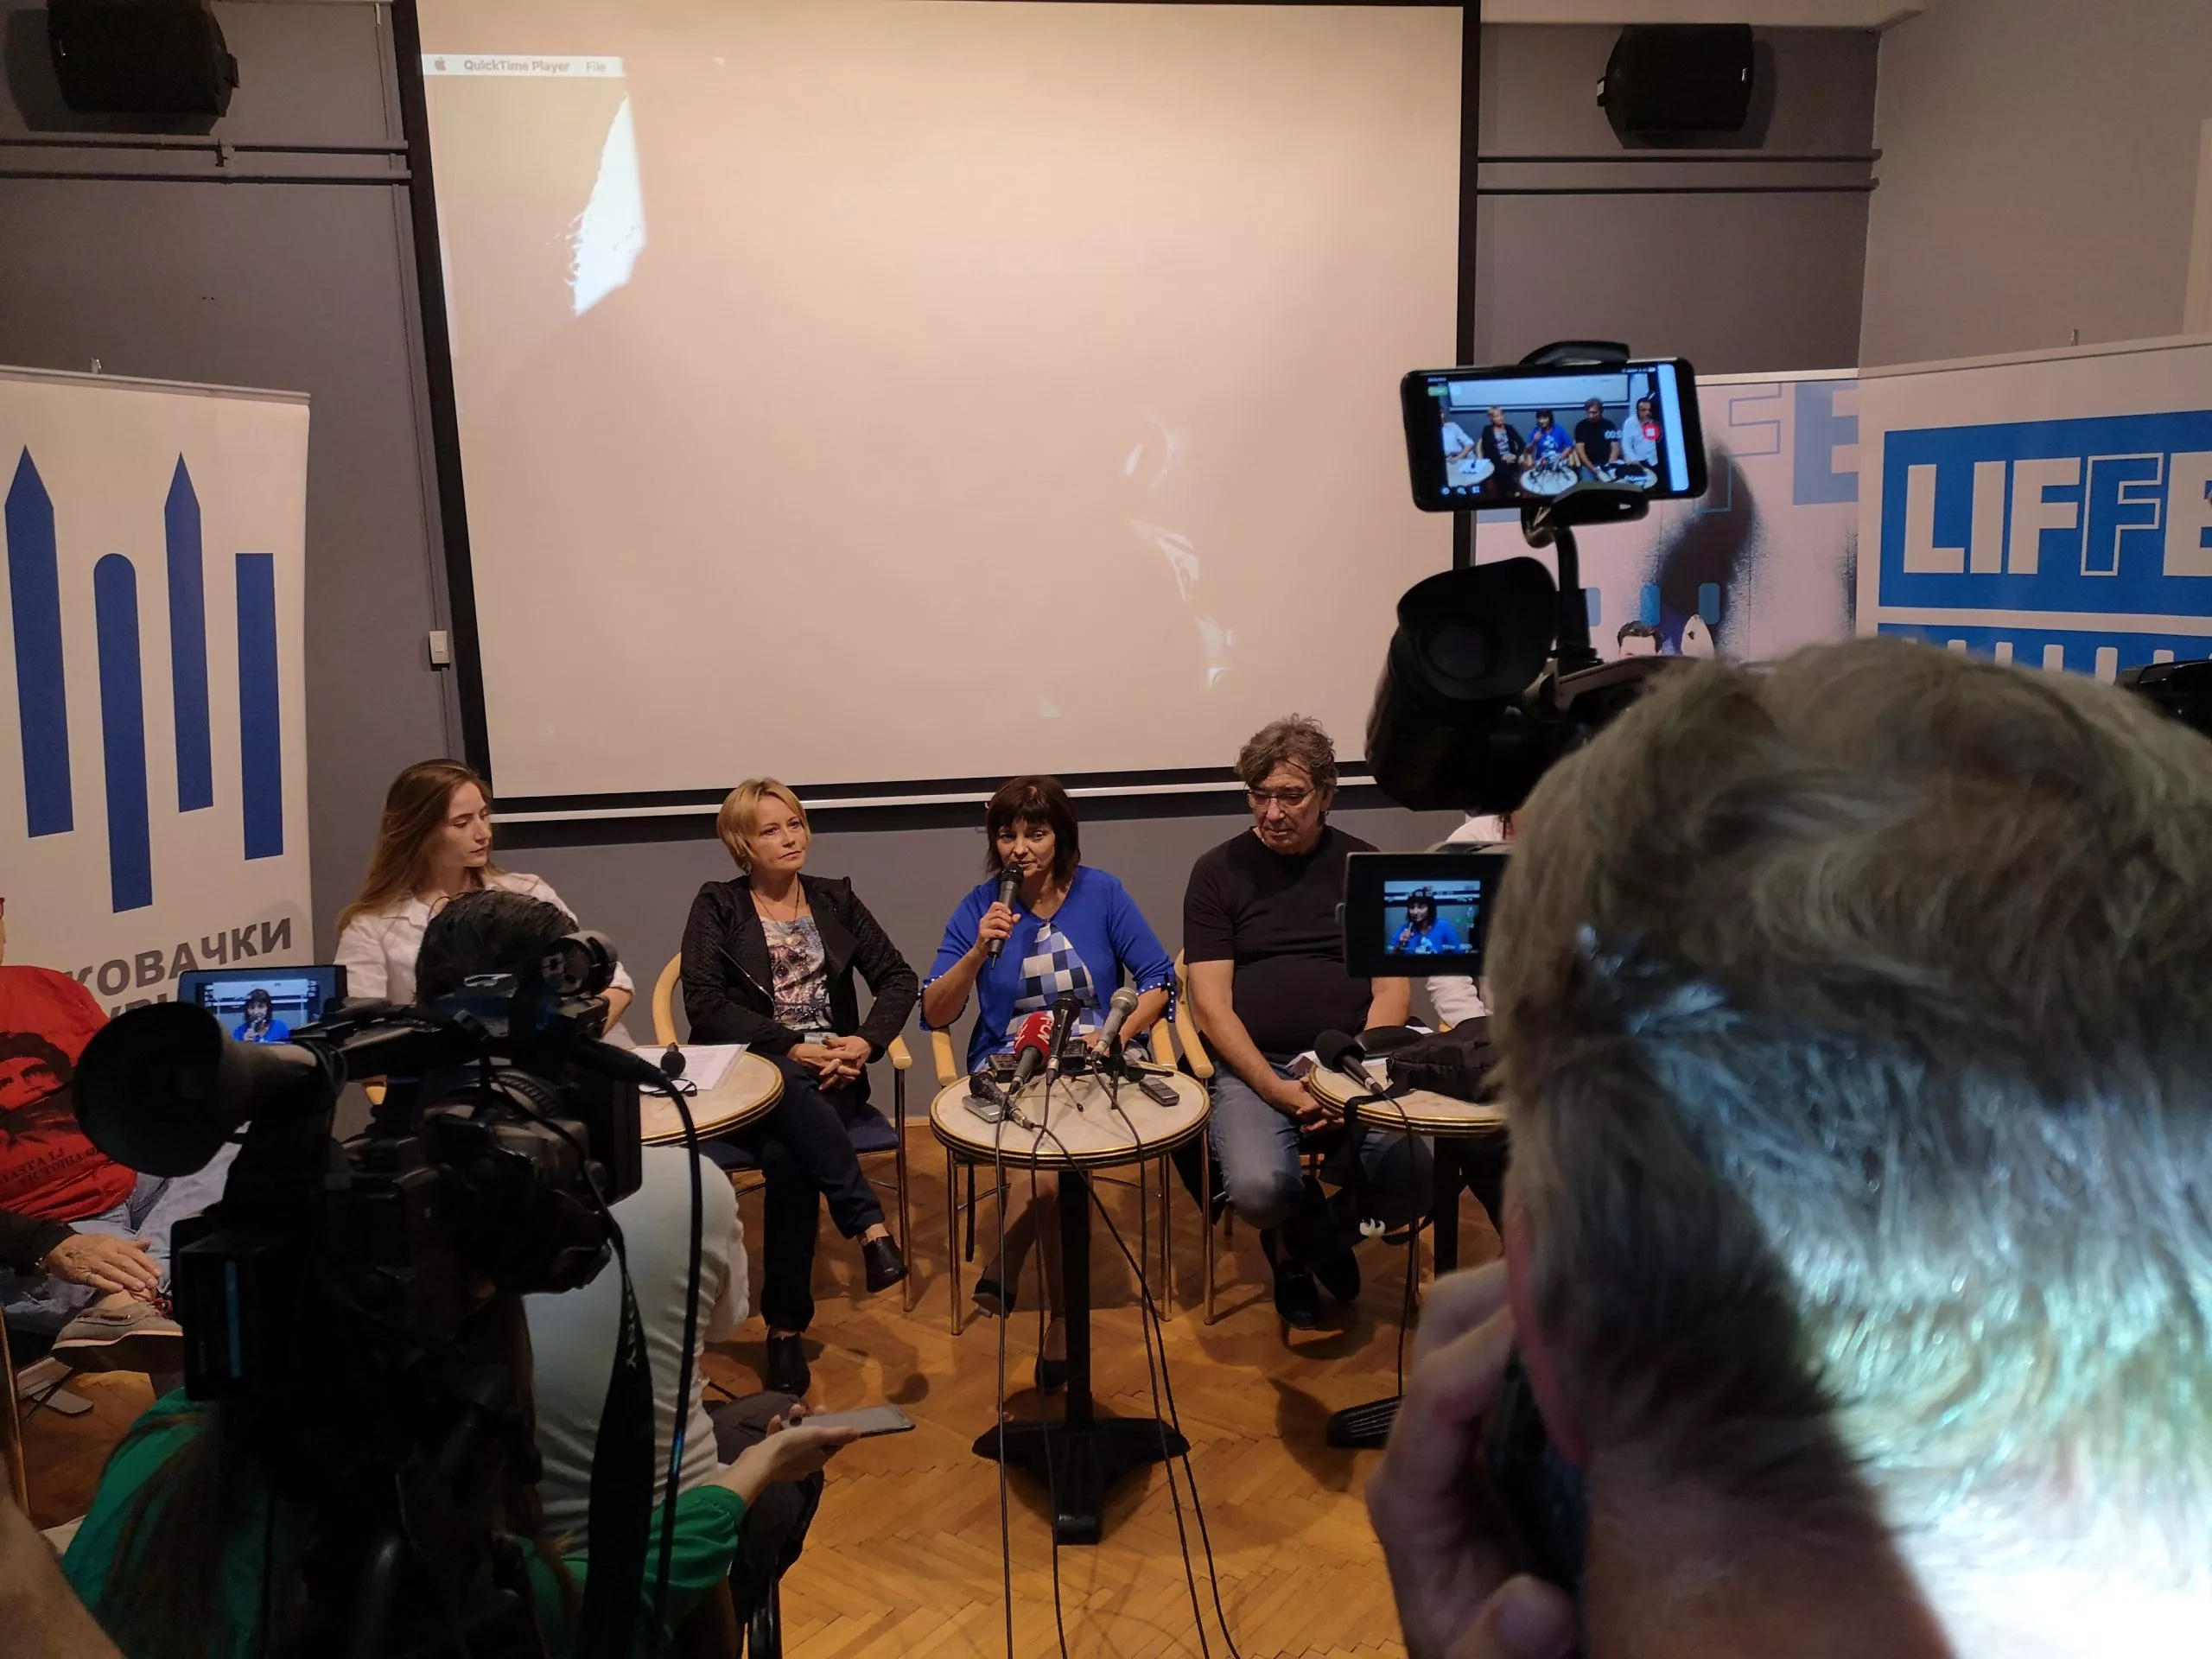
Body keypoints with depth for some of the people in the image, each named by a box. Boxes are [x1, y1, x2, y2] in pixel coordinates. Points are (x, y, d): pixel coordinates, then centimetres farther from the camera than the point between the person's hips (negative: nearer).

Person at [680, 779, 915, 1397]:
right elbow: (704, 1004, -8)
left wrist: (866, 1041, -9)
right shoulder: (717, 906, 5)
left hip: (830, 1073, 2)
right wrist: (791, 1048, -17)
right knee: (790, 1089, -39)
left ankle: (787, 1325, -23)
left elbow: (898, 979, 10)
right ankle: (871, 1225, -38)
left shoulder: (836, 899, 14)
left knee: (787, 1157, -31)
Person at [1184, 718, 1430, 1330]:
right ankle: (1322, 1237, 10)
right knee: (1259, 1189, -31)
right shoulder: (1219, 871, 7)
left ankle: (1303, 1240, 8)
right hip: (1253, 1067, -1)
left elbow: (1392, 989, 6)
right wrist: (1277, 1089, -15)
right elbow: (1212, 1003, 0)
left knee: (1417, 1174, -28)